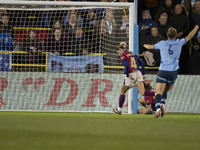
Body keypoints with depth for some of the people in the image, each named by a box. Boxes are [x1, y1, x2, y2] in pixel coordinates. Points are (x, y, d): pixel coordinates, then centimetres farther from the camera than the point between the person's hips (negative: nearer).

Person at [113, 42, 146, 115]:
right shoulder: (132, 53, 19)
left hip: (131, 75, -6)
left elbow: (126, 65, -19)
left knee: (122, 92, 15)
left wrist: (127, 75, -12)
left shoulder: (123, 55, -3)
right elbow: (142, 63, 16)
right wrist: (143, 74, 15)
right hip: (138, 73, 6)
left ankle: (119, 109, 25)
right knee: (143, 92, -8)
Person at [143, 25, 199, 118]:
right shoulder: (179, 43, 4)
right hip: (173, 72, 2)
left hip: (162, 72, -2)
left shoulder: (162, 44, 4)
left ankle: (158, 108, -32)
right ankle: (162, 104, -4)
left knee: (159, 92, -9)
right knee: (165, 91, 21)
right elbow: (189, 36, 17)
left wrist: (145, 45, 43)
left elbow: (150, 47, 19)